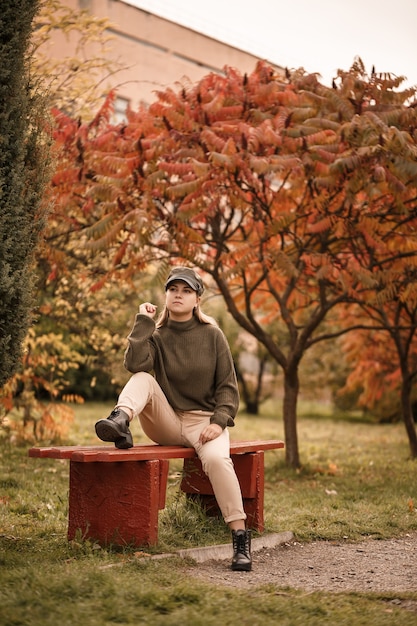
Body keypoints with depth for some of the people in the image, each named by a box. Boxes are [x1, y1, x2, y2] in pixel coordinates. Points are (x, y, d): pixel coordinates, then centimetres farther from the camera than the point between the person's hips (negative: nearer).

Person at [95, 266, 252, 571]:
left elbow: (228, 386, -1)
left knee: (216, 457, -34)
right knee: (143, 379, -22)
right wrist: (143, 322, -13)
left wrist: (219, 421, -16)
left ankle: (240, 536, -30)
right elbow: (135, 364, -19)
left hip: (203, 421, -2)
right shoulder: (157, 335, 3)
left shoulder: (212, 335, 0)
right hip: (166, 423, 2)